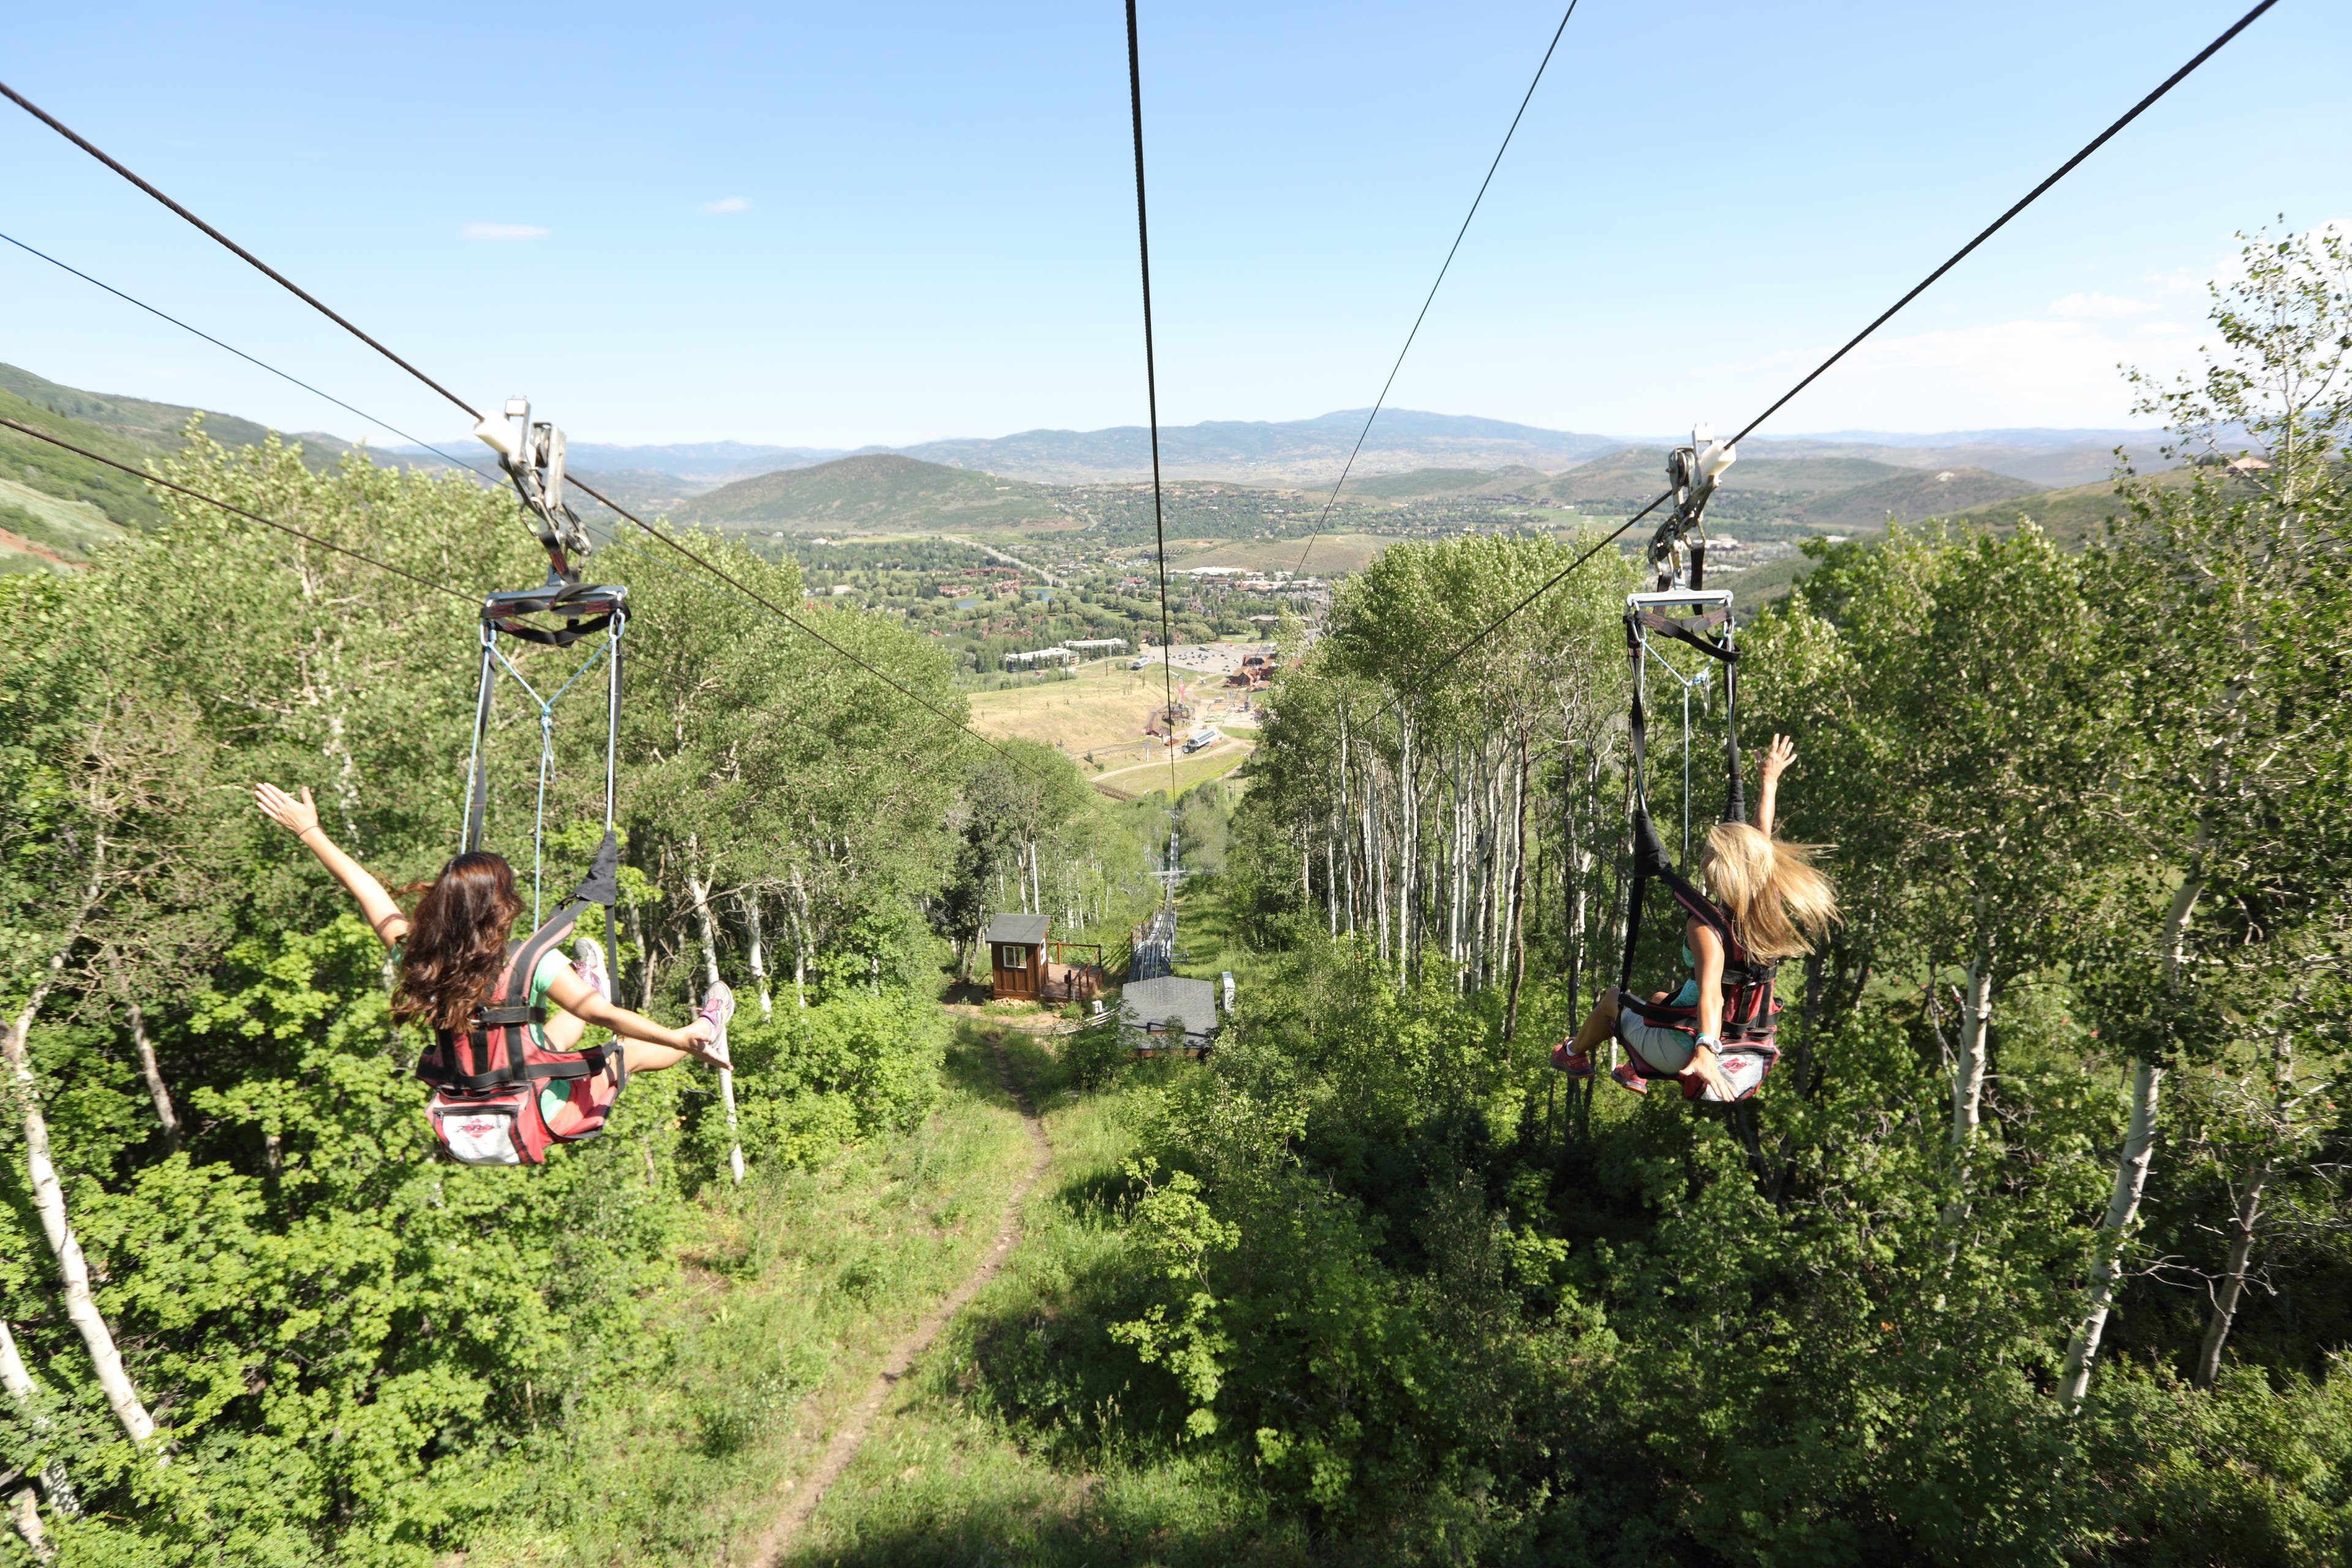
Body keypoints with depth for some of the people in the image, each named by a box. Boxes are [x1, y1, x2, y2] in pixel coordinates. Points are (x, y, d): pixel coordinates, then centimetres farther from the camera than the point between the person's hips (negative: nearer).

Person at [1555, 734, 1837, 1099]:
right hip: (1743, 1046, 6)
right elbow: (1761, 838, 6)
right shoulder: (1770, 908, -9)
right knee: (1660, 997, 34)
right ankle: (1636, 1073, 46)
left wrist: (1705, 1050, -56)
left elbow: (1710, 991, -42)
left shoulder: (1705, 924, -27)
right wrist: (1771, 779, 18)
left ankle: (1575, 1053, 46)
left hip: (1681, 1051, -6)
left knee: (1613, 997, 21)